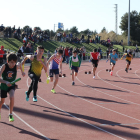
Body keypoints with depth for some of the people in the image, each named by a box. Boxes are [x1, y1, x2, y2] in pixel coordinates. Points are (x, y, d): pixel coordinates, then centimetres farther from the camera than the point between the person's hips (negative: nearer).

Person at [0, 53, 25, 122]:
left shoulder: (16, 66, -20)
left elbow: (19, 64, 7)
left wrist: (22, 72, 19)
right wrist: (6, 82, -49)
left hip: (12, 85, 0)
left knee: (12, 97, -27)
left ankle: (10, 115, -14)